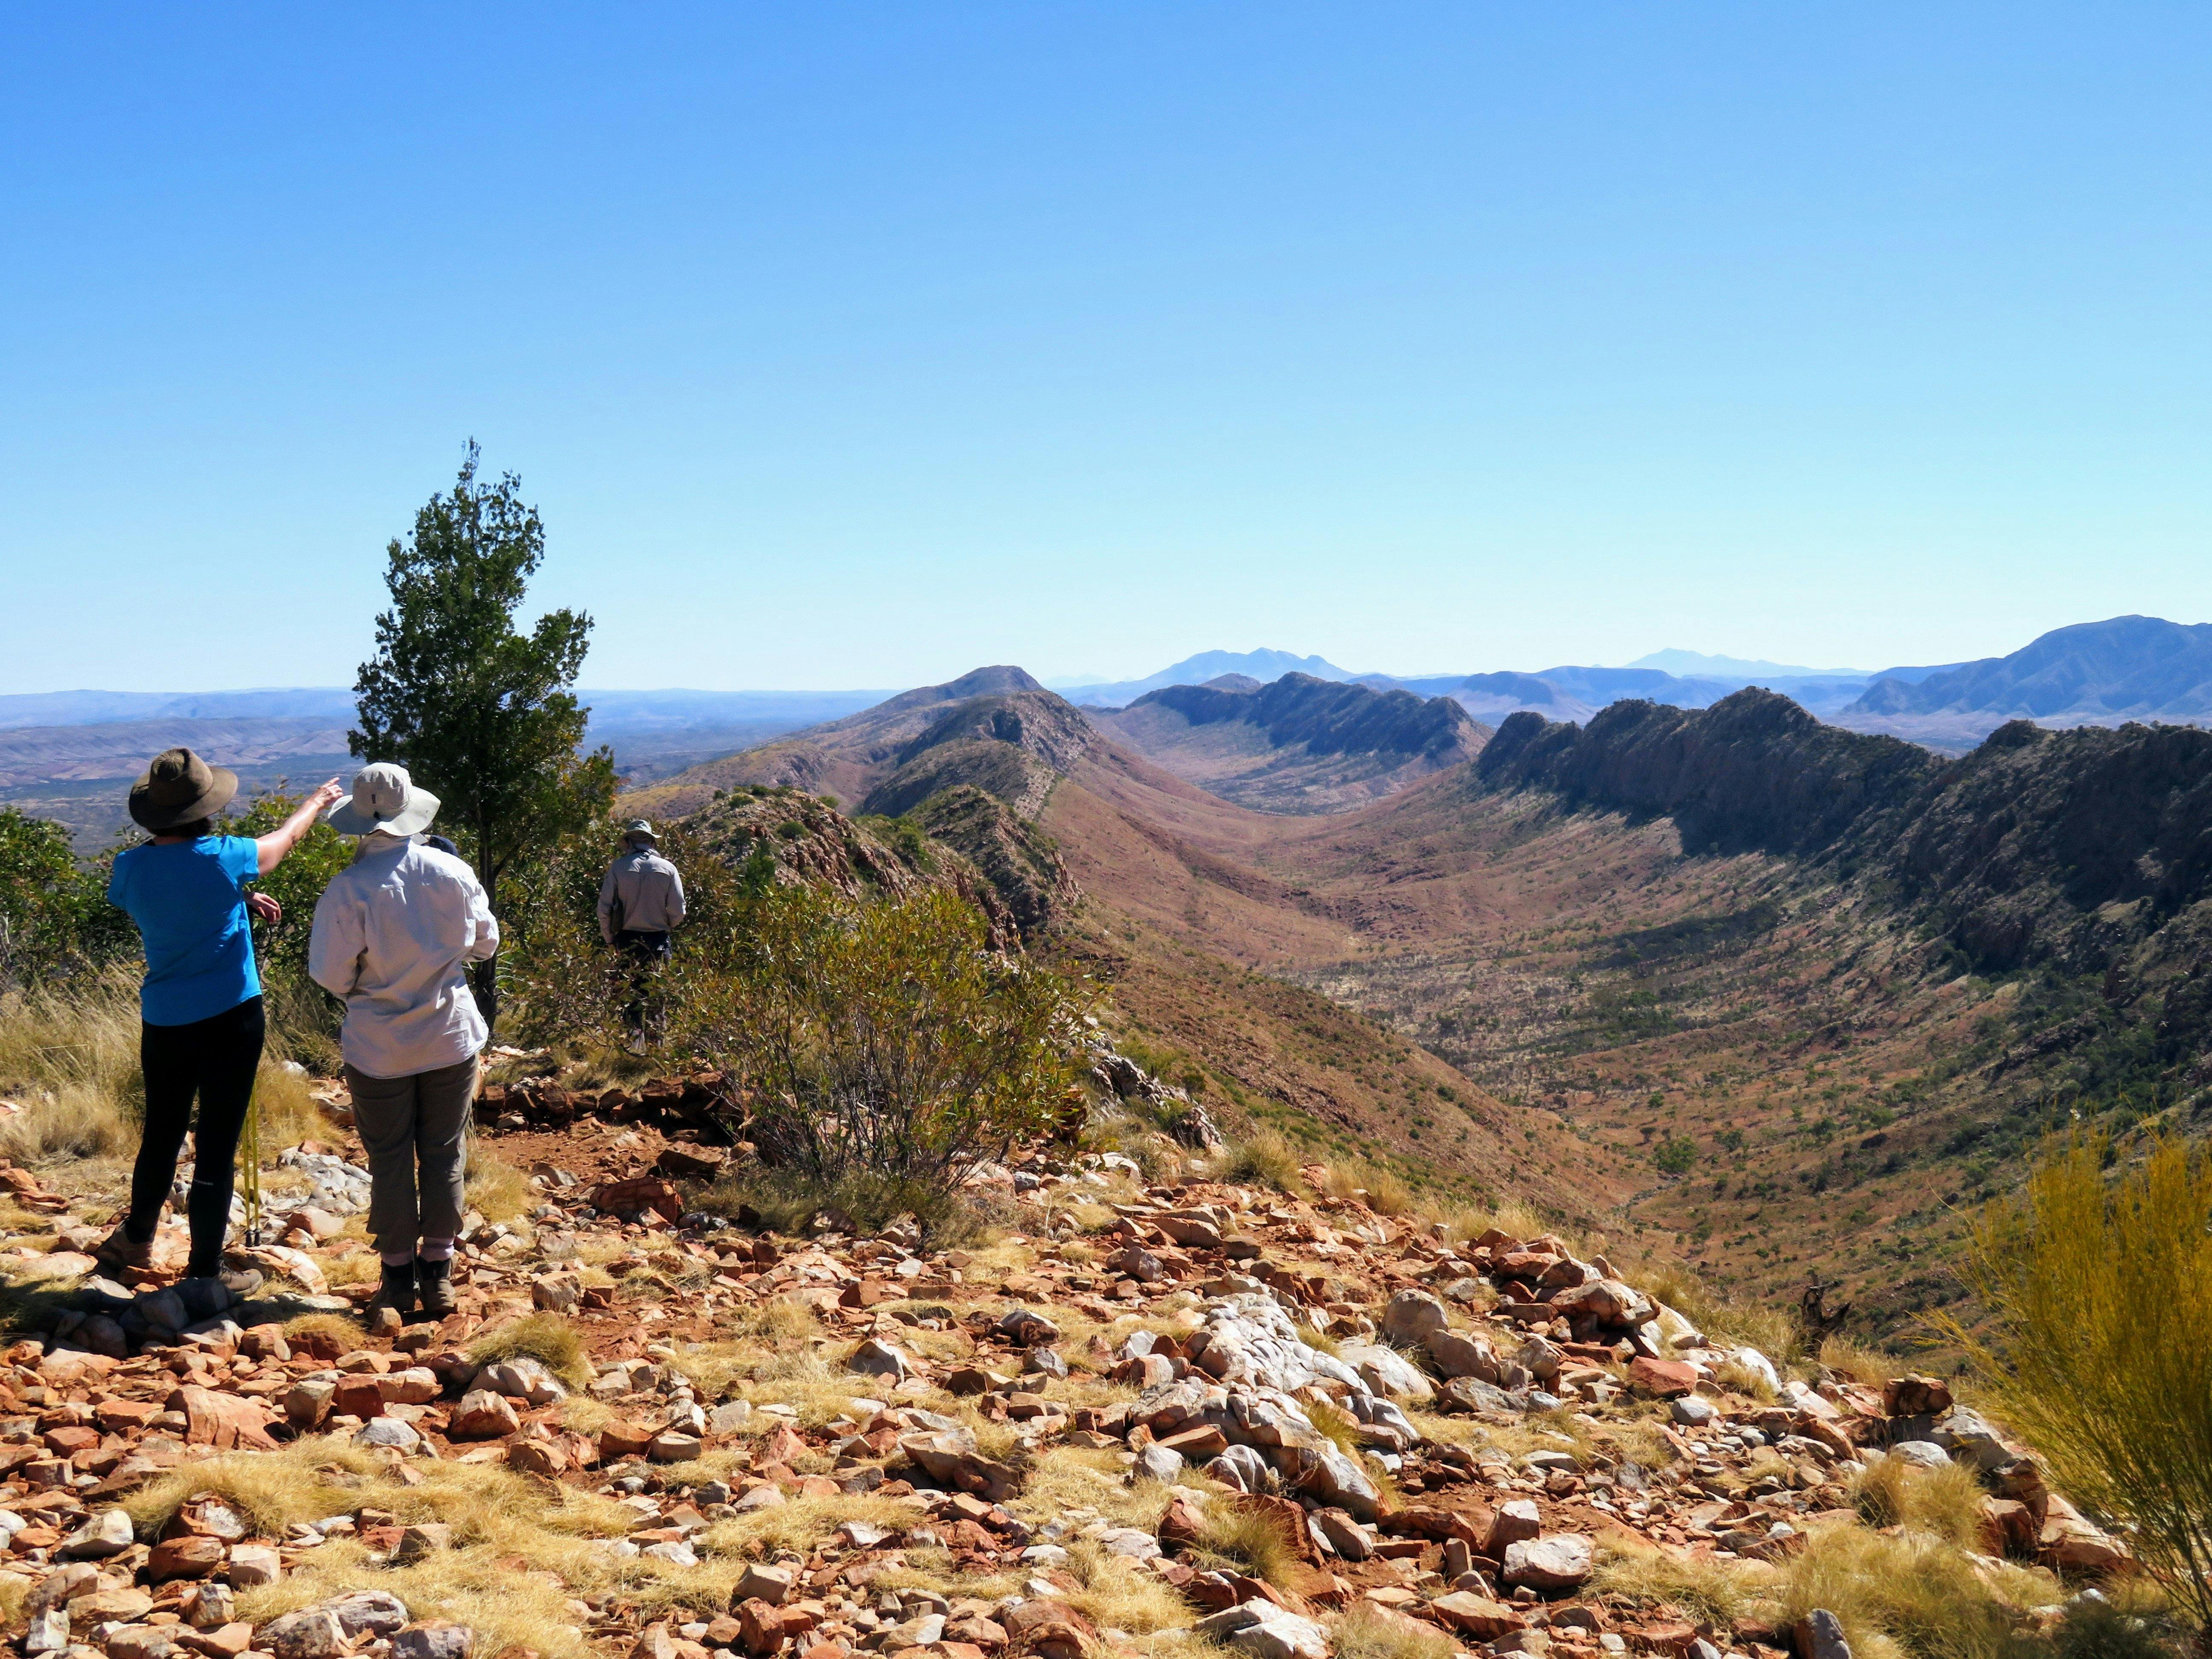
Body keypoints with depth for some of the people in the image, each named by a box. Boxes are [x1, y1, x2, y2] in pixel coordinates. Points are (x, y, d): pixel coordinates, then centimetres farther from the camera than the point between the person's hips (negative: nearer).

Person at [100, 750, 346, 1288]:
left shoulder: (131, 868, -4)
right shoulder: (223, 859, -14)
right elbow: (283, 841, 6)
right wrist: (317, 802, 23)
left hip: (165, 1023, 4)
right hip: (231, 1020, -4)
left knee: (160, 1138, 21)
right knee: (216, 1147, 3)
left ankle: (137, 1242, 39)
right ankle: (203, 1273, 9)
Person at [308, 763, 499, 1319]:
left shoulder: (349, 889, -17)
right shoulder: (453, 871, -8)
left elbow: (332, 975, -12)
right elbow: (485, 942, 5)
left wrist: (365, 985, 8)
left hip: (380, 1048, -2)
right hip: (451, 1038, 2)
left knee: (390, 1161, 11)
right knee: (444, 1154, 12)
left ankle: (399, 1277, 18)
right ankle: (438, 1274, 17)